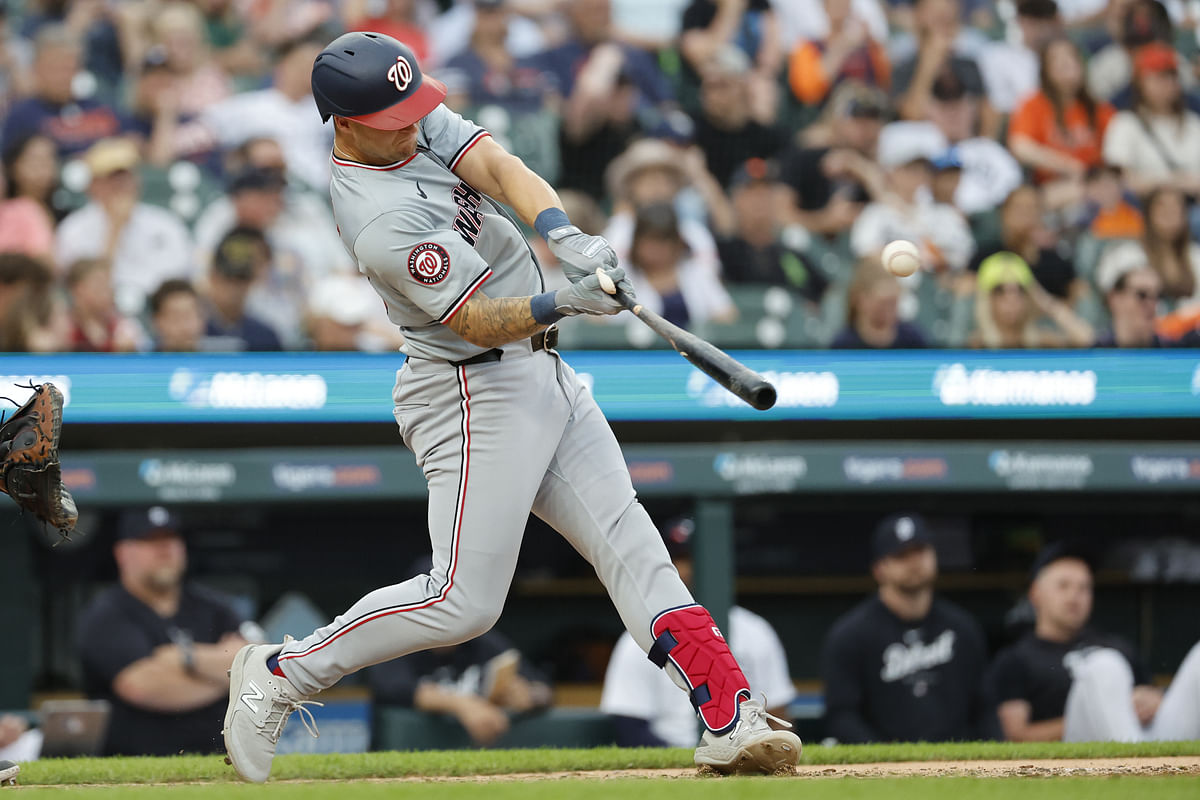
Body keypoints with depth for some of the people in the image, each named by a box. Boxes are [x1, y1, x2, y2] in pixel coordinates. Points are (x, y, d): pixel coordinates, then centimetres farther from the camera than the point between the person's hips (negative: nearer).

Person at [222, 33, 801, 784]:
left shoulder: (421, 121, 1)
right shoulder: (382, 221, -25)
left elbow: (498, 168, -12)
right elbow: (480, 323, -25)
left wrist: (565, 237, -29)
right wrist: (562, 303, -41)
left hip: (545, 379, 9)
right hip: (474, 395, -9)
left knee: (631, 545, 1)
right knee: (462, 601, -10)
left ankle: (731, 720, -3)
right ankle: (280, 676, 4)